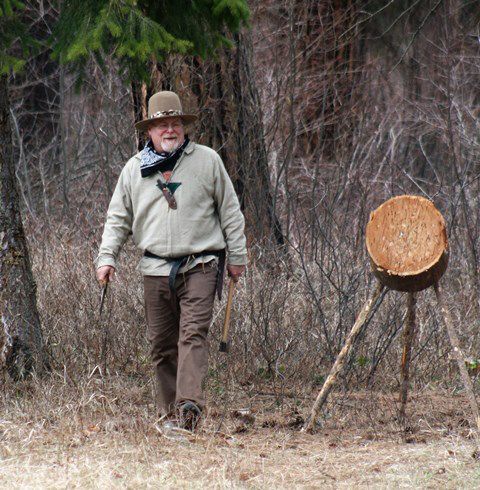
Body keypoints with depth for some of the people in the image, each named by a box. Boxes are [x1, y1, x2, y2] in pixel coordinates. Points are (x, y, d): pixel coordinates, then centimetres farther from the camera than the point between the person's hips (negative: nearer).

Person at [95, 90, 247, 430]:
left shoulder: (207, 161, 5)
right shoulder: (134, 169, 11)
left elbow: (230, 211, 9)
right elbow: (118, 218, 18)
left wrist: (237, 256, 8)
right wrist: (107, 257, 6)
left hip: (199, 266, -3)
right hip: (156, 269, 3)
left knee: (193, 334, -16)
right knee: (162, 344, 4)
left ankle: (190, 404, -27)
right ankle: (169, 413, 11)